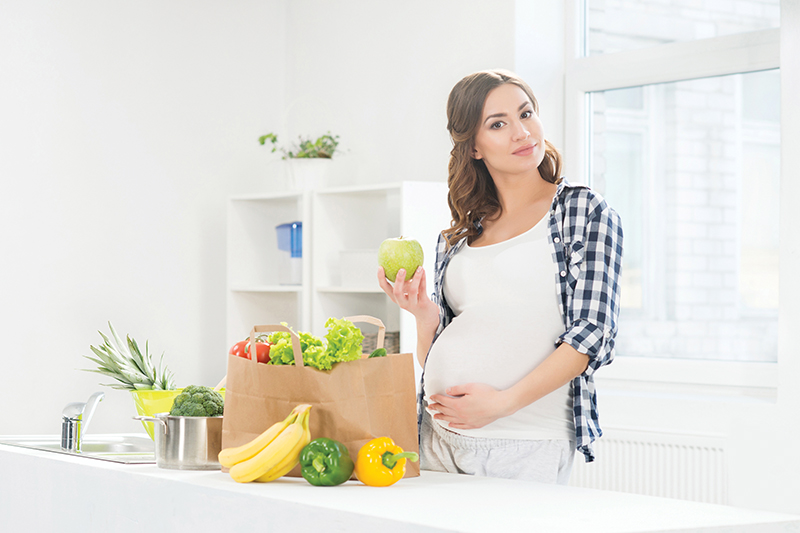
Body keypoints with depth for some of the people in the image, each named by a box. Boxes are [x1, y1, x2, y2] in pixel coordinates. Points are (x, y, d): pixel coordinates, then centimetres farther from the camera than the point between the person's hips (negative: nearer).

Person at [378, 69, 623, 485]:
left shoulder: (586, 213, 2)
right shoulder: (457, 236, 14)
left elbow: (592, 332, -8)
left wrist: (502, 402, -16)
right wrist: (425, 318, -4)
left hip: (527, 444, -4)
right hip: (440, 437, 4)